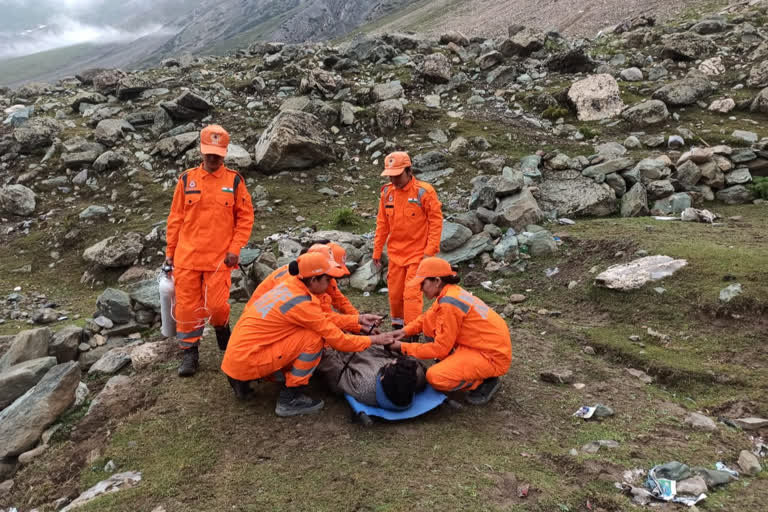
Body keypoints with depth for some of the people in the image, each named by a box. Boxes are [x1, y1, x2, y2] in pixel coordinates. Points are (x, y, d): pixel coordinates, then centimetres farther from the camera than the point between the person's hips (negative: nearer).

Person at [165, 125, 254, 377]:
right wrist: (170, 251, 9)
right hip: (187, 256, 2)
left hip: (219, 257, -2)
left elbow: (245, 217, 2)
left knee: (216, 305, -3)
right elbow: (176, 218, 9)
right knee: (187, 306, 6)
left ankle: (222, 330, 31)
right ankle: (189, 351, 22)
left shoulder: (234, 180, -1)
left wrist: (235, 249, -7)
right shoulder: (187, 179, 3)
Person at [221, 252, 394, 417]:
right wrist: (373, 340, -1)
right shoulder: (302, 303, -21)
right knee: (314, 338, -14)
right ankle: (290, 399, -4)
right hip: (248, 362, -9)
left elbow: (321, 318, 13)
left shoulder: (288, 285, 2)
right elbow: (338, 341, -13)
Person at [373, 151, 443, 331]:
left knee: (411, 295, -7)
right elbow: (382, 224, 10)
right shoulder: (387, 192, 2)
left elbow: (436, 221, -10)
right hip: (395, 253, 5)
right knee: (395, 293, 12)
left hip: (417, 254, -5)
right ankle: (397, 327, 32)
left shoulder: (424, 191, -12)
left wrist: (430, 249, -15)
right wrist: (377, 251, 11)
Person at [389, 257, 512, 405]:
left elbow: (440, 348, -19)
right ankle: (453, 364, 14)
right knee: (430, 322, 5)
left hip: (493, 357, -9)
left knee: (435, 377, -23)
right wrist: (405, 331, 2)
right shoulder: (453, 291, 0)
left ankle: (484, 382, -1)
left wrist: (404, 347, -11)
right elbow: (427, 317, 17)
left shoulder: (449, 303, -25)